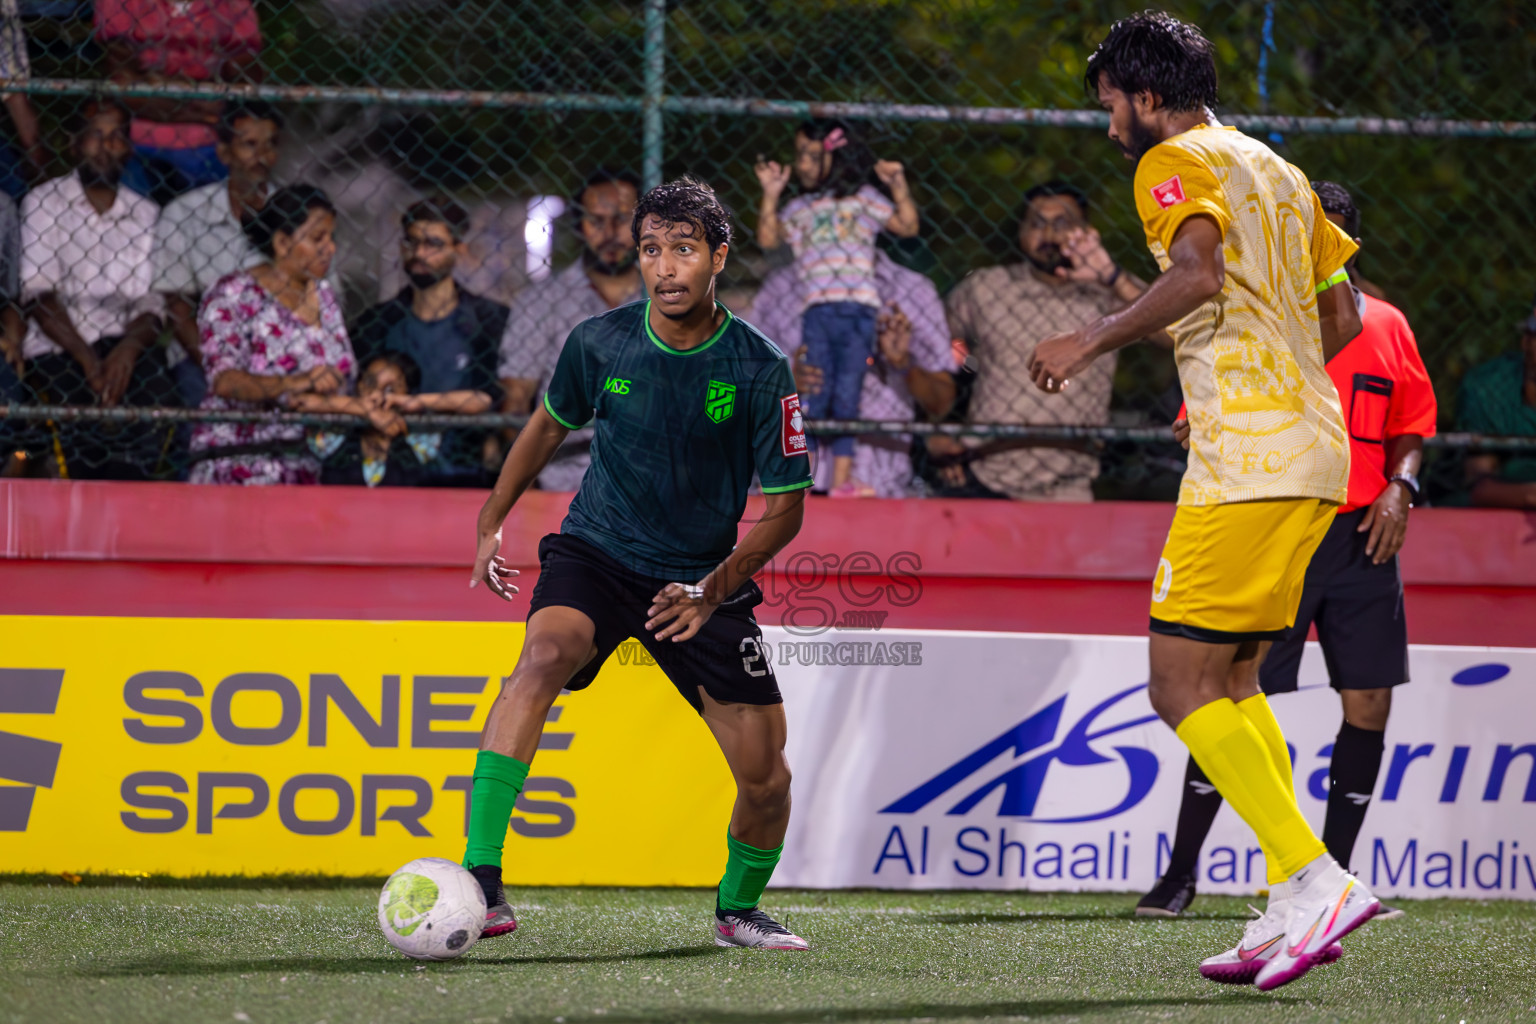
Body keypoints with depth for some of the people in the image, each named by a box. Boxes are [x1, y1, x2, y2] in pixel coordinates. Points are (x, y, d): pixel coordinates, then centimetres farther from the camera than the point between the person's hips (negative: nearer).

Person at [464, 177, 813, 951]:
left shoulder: (759, 370, -13)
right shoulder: (598, 343, -8)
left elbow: (784, 506, -8)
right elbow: (550, 424, 14)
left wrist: (715, 589, -22)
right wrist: (491, 523, 15)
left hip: (703, 579, 1)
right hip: (595, 553, 0)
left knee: (766, 777, -3)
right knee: (544, 655, -34)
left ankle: (738, 909, 31)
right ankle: (479, 876, -38)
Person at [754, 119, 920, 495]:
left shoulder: (862, 198, 11)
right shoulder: (798, 209, 17)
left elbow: (908, 226, 5)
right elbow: (769, 238, 5)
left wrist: (899, 187, -7)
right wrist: (771, 195, 0)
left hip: (857, 311, -2)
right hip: (816, 311, 2)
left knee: (846, 398, -3)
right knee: (813, 399, -3)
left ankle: (842, 480, -2)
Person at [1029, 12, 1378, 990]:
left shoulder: (1176, 164, -4)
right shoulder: (1273, 169, 22)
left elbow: (1198, 275, -24)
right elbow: (1342, 314, 25)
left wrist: (1092, 340, -15)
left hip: (1247, 465, -9)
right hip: (1315, 453, 9)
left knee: (1184, 685, -8)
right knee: (1234, 679, 14)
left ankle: (1318, 879, -18)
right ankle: (1293, 909, 7)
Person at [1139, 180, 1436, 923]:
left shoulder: (1386, 327, 11)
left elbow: (1411, 427, 16)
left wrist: (1401, 486, -2)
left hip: (1360, 535, 3)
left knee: (1369, 703, 0)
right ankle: (1181, 873, 3)